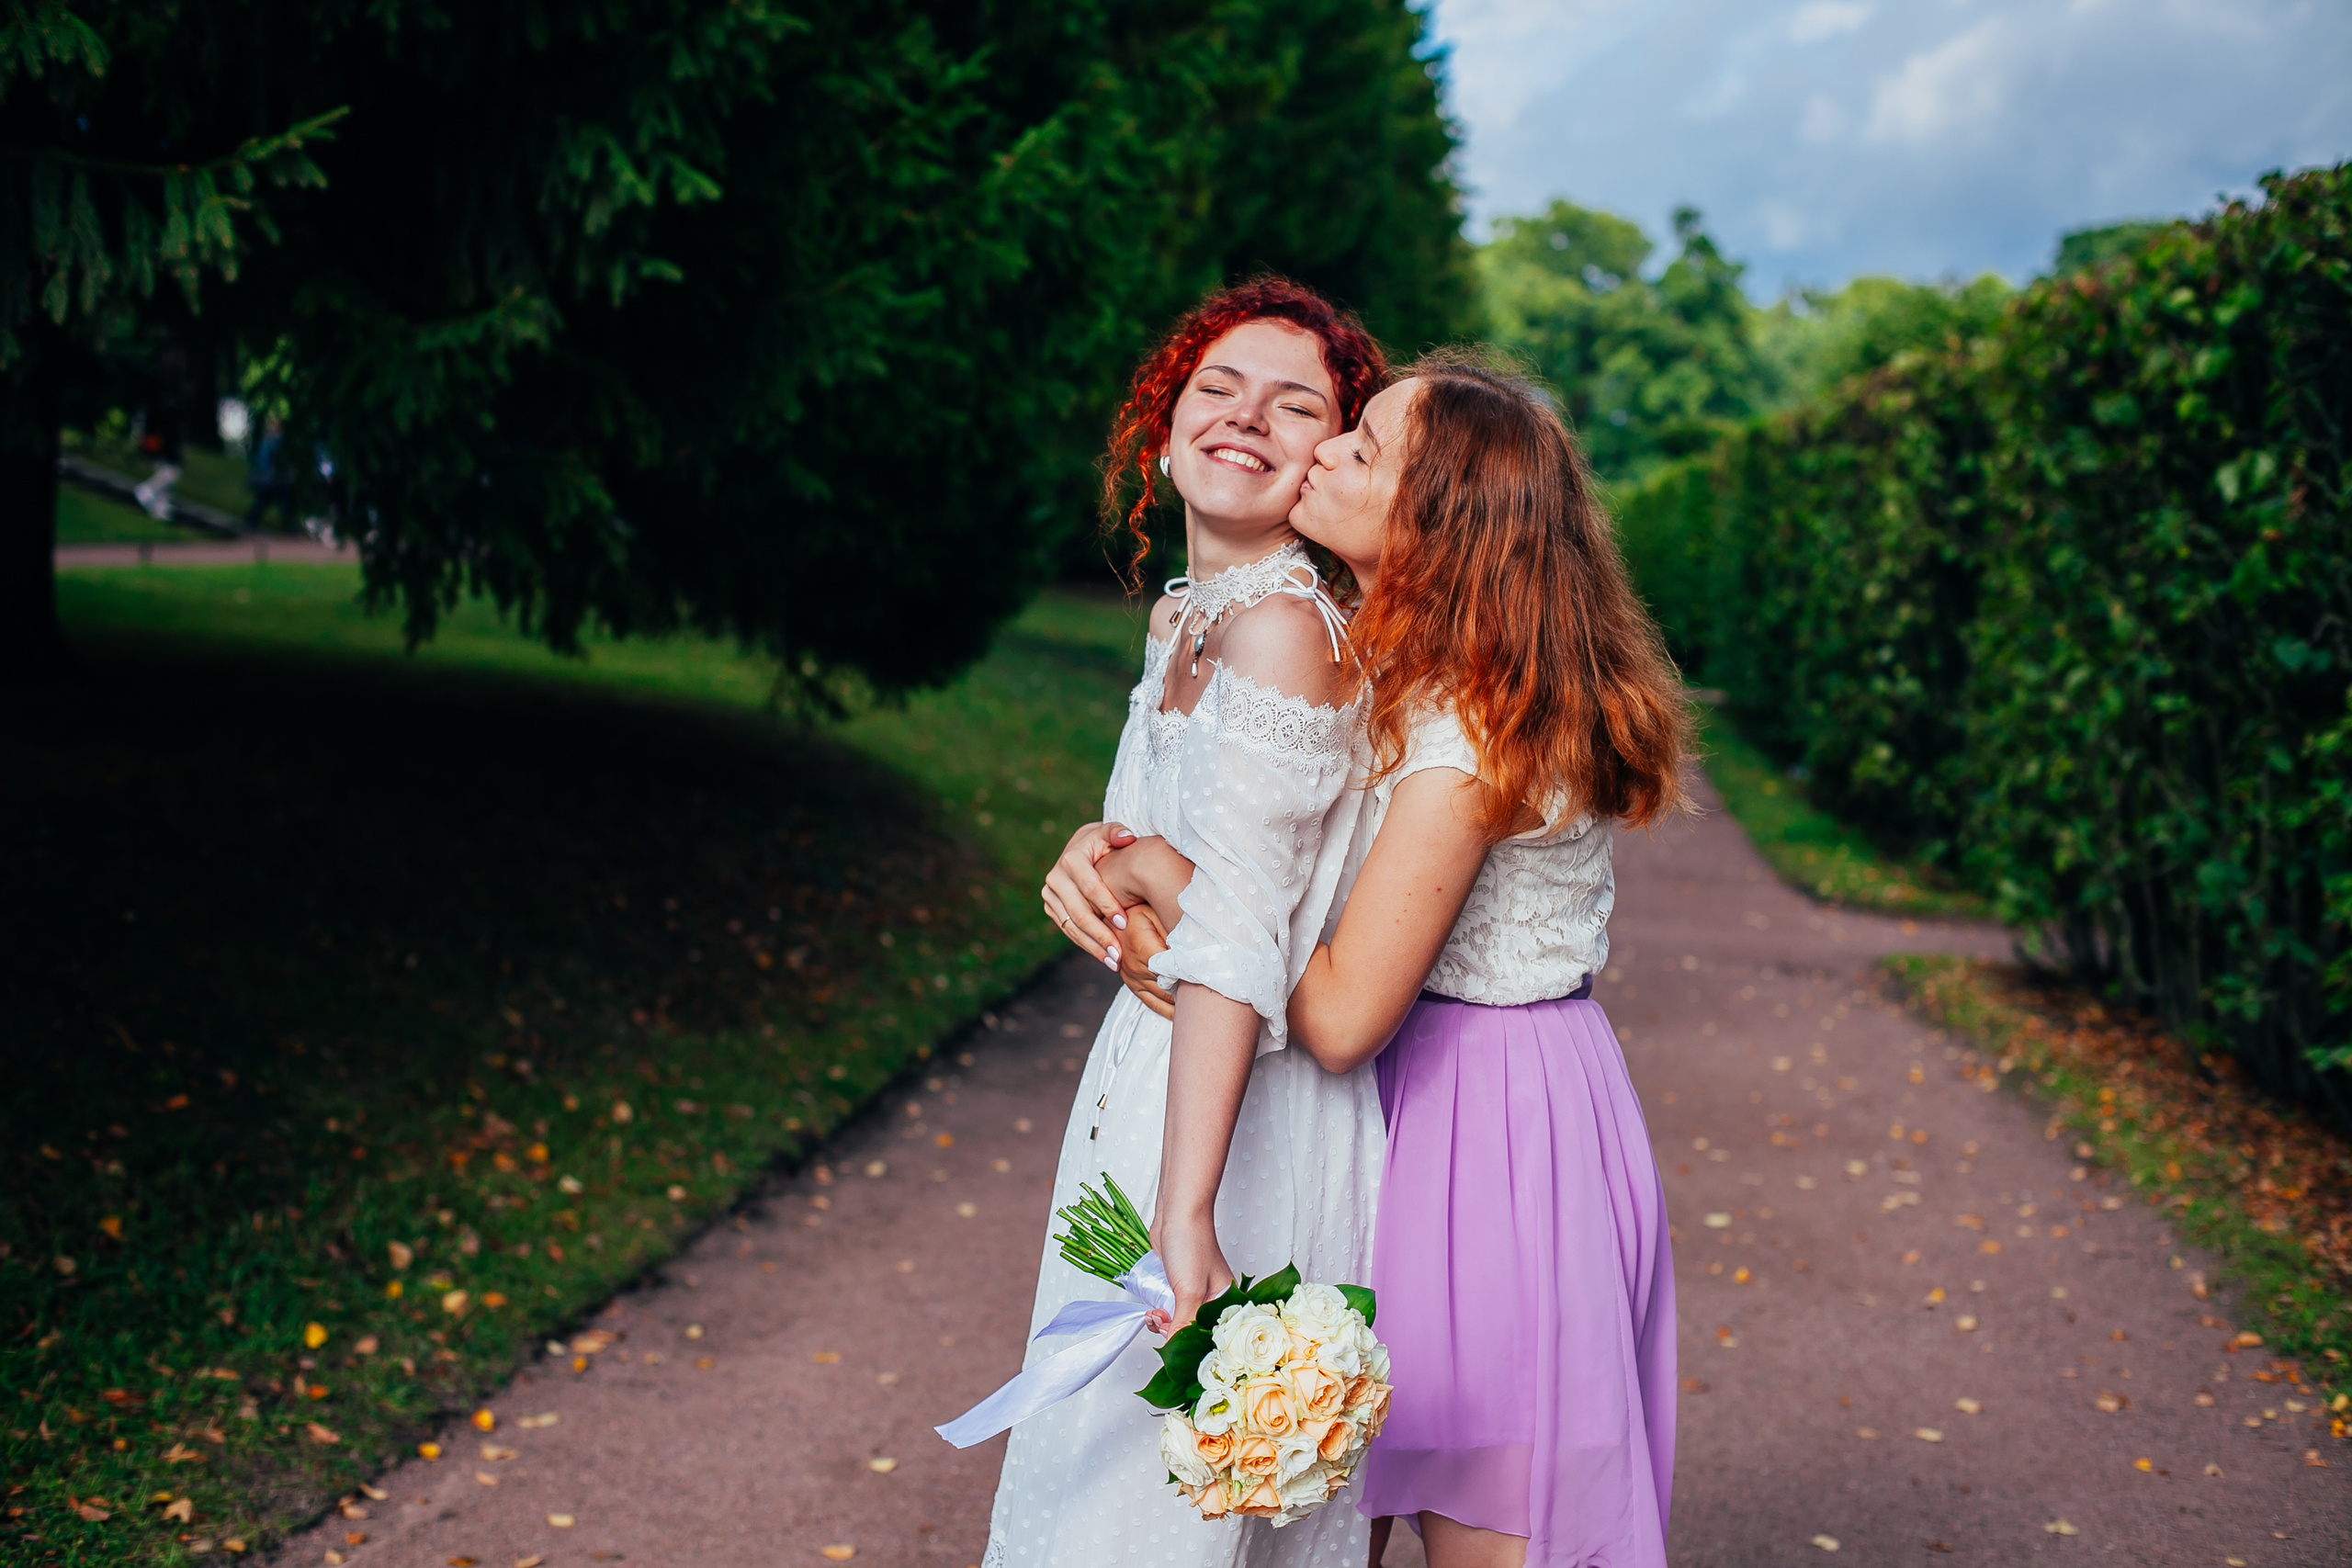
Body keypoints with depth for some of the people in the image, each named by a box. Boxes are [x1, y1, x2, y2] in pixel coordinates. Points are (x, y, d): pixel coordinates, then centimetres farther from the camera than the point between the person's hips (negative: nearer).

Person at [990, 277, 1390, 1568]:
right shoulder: (1185, 615, 11)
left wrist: (1184, 1214, -30)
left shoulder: (1278, 628, -18)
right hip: (1147, 1071, 9)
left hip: (1233, 1115, -9)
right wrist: (1092, 871, 7)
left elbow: (1233, 943, -26)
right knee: (1101, 1458, 19)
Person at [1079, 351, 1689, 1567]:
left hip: (1486, 1129, -9)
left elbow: (1342, 1015, -24)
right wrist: (1103, 861, -6)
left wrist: (1166, 877, -14)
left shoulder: (1473, 730, -24)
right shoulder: (1383, 664, 4)